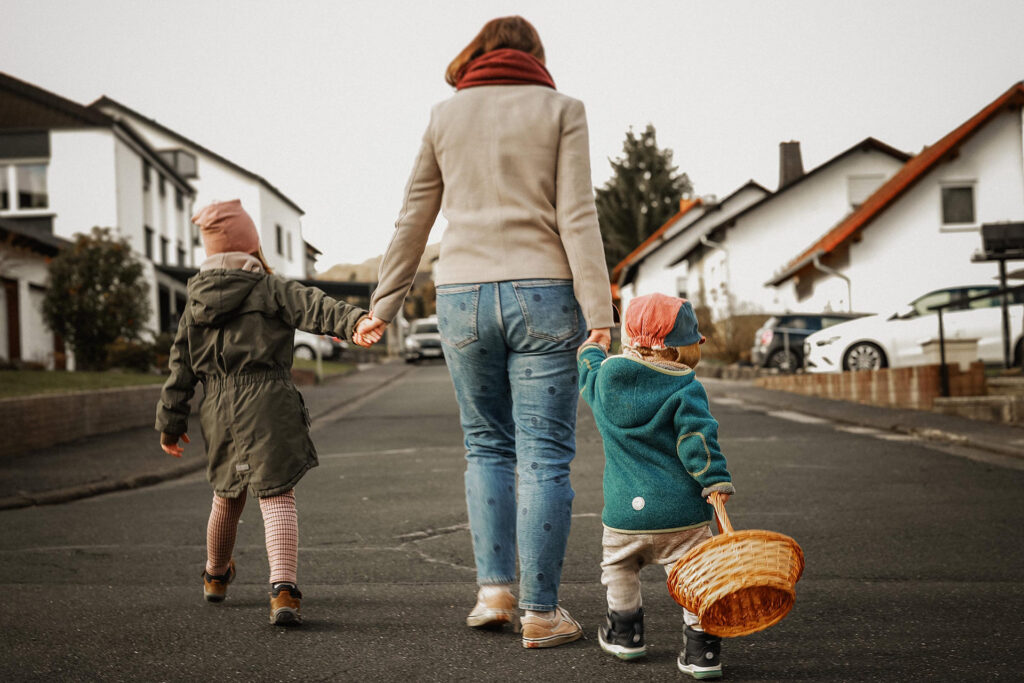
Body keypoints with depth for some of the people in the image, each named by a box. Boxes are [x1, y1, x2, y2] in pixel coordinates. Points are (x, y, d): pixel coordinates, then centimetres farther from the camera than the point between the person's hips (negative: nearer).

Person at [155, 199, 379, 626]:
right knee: (277, 497, -8)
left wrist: (170, 423, 20)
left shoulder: (196, 303, 14)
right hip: (268, 402, -5)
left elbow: (181, 368, 15)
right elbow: (312, 307, -20)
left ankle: (216, 576, 43)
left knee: (227, 496, 24)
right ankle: (283, 589, -25)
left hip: (219, 408, 5)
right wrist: (353, 320, -35)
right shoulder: (270, 288, 0)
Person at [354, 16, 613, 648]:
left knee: (487, 446, 17)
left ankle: (494, 589, 11)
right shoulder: (561, 109, 4)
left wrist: (384, 307, 19)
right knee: (544, 456, 2)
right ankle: (541, 613, 5)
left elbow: (413, 222, 13)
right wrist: (599, 314, -7)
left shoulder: (446, 116, 12)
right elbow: (577, 218, -5)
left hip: (463, 294, 3)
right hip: (543, 292, -2)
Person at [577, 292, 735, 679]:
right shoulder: (686, 390, -8)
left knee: (619, 566, 24)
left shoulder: (606, 378, 4)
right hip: (681, 513, -3)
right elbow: (697, 440, -17)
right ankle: (700, 649, 4)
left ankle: (624, 633, 33)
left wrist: (590, 350, 44)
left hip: (624, 512, 3)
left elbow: (588, 375, 26)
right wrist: (716, 482, -15)